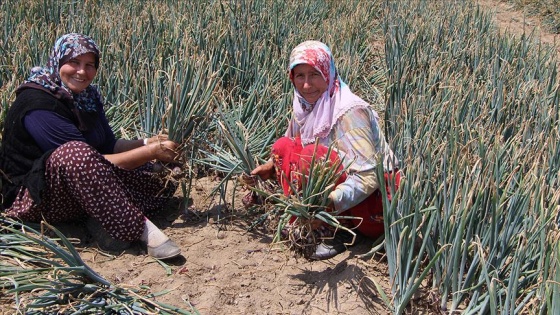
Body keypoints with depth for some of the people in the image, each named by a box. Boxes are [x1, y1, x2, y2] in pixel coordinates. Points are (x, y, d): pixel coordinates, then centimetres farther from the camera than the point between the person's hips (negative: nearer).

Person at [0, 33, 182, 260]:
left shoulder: (87, 96, 3)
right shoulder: (38, 104, -22)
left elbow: (109, 146, 8)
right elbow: (88, 160, -26)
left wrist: (148, 143, -10)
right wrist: (149, 152, -21)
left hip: (82, 192, 8)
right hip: (33, 199, -8)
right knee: (74, 153, -40)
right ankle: (142, 229, -38)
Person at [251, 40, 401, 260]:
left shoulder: (350, 111, -23)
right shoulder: (306, 106, 0)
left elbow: (368, 176, -30)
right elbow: (286, 152, 15)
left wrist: (330, 202, -43)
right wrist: (271, 166, -5)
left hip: (374, 199, -8)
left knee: (311, 155, -28)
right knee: (284, 146, -3)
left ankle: (335, 234, -14)